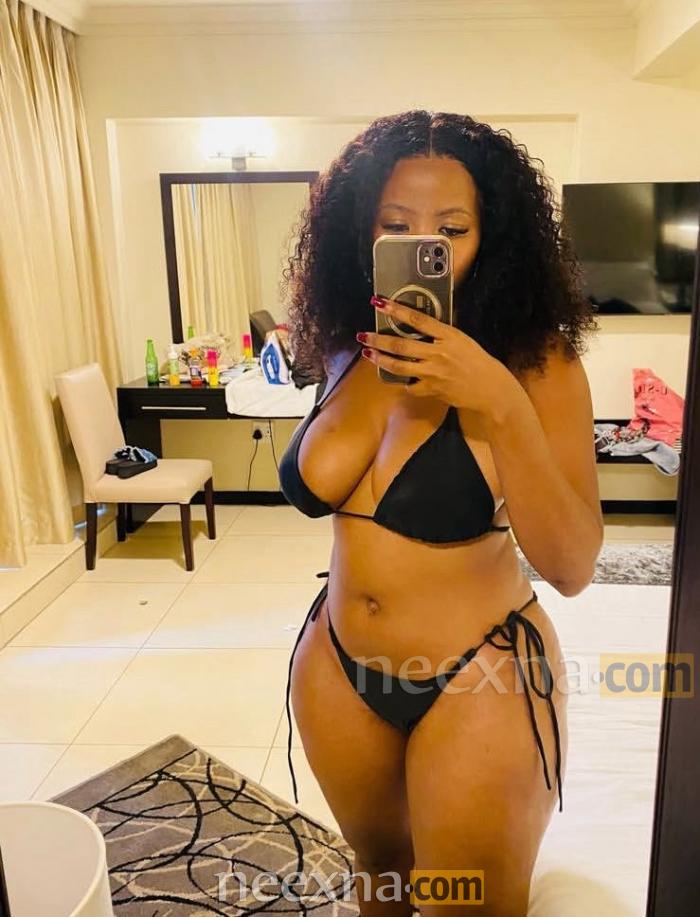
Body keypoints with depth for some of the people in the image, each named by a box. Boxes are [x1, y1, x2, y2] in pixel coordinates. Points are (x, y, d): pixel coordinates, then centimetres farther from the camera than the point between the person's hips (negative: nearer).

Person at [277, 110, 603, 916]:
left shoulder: (537, 364, -17)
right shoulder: (347, 352, -2)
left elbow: (571, 567, -25)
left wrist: (502, 404, -35)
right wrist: (375, 366, -6)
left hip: (479, 681, -4)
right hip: (339, 669, 5)